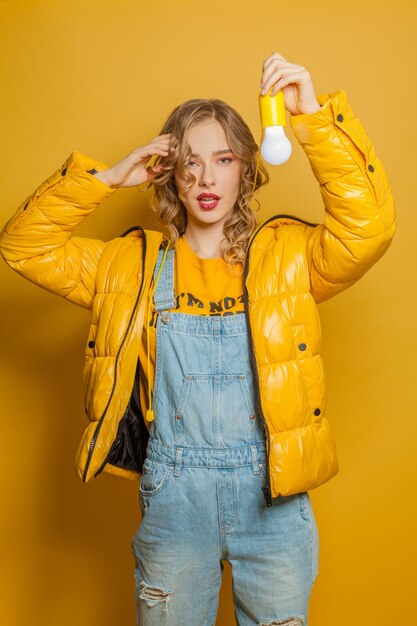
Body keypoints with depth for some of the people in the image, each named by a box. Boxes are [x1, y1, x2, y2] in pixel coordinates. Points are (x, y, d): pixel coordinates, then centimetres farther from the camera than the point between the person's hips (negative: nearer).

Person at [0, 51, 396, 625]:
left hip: (273, 495, 0)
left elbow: (369, 226, -17)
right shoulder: (134, 265, 3)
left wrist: (315, 116, -23)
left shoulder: (287, 256, -1)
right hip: (173, 497, 1)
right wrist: (108, 176, -7)